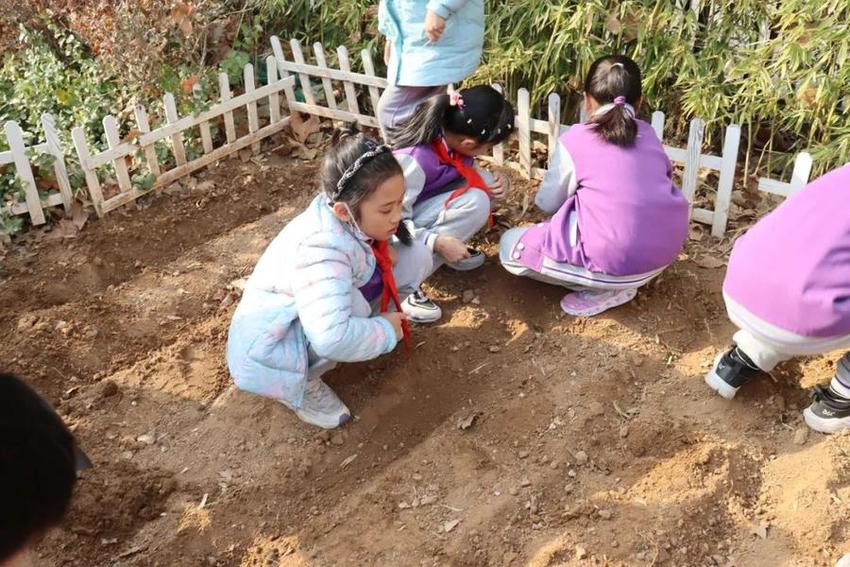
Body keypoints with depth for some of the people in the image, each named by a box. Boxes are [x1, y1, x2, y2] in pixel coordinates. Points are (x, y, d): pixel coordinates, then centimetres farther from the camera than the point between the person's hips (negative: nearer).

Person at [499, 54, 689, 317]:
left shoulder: (575, 140, -3)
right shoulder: (649, 134, 10)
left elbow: (548, 203, 6)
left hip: (616, 262, -6)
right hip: (666, 253, 6)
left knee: (509, 246, 9)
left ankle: (605, 289, 2)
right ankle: (616, 280, 15)